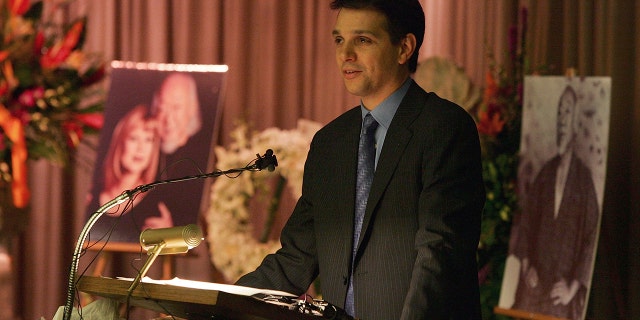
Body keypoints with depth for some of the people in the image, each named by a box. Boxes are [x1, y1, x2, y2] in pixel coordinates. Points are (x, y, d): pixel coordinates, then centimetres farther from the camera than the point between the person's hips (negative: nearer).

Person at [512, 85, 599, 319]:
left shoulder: (584, 178, -2)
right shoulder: (545, 172, 12)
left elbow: (590, 237, -3)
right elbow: (527, 219, 16)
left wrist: (573, 288, -8)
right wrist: (526, 263, 2)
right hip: (535, 282, 4)